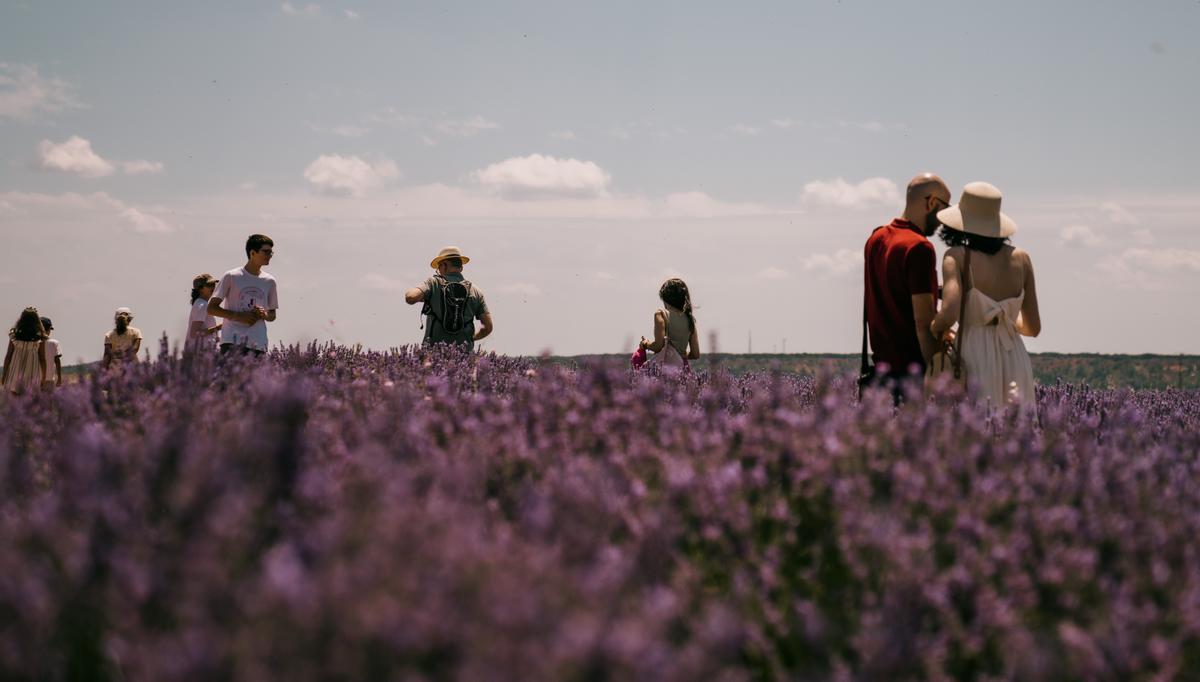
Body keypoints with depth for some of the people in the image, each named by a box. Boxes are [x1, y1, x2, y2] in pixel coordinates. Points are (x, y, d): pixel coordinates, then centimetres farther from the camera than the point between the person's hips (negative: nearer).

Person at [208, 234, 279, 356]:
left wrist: (263, 314, -2)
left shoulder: (269, 282, 14)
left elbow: (272, 316, 22)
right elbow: (211, 308, 1)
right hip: (232, 342, -4)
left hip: (258, 345, 4)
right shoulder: (231, 277, 2)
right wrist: (238, 316, -10)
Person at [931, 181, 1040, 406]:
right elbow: (1033, 327, 11)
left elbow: (949, 315, -20)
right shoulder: (1020, 258, 7)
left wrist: (936, 327, 2)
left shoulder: (958, 256, -6)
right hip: (1014, 358, 4)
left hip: (975, 356, -4)